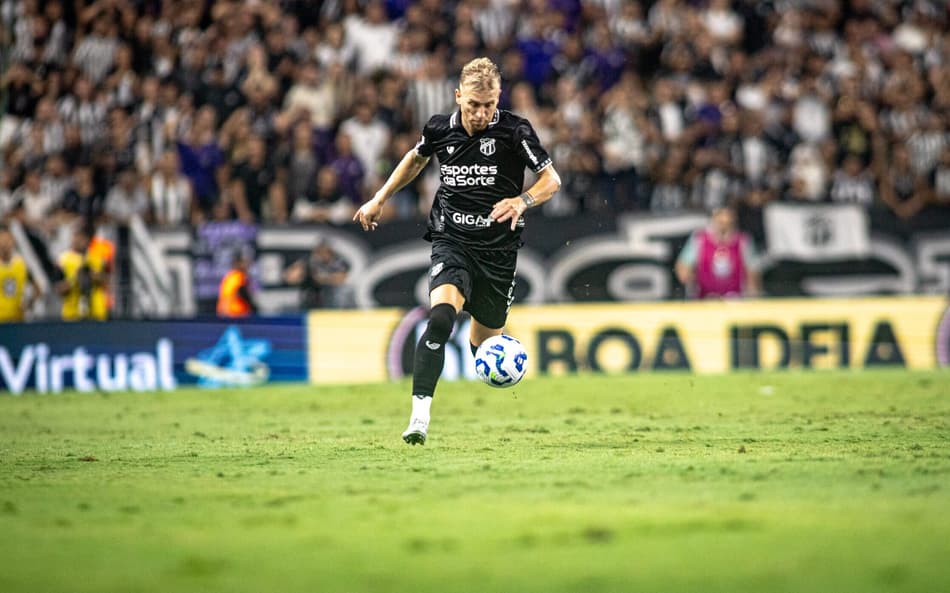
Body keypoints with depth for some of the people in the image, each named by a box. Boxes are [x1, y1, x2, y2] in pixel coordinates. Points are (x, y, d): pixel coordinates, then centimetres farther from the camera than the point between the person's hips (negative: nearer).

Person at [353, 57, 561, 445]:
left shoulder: (514, 132, -8)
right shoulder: (440, 129, -1)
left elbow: (551, 179, -2)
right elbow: (416, 158, 22)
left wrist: (522, 201, -22)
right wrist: (379, 200, 25)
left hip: (498, 248, 0)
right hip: (451, 242, 0)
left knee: (484, 341, 9)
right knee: (441, 316, -27)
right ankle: (419, 415, -30)